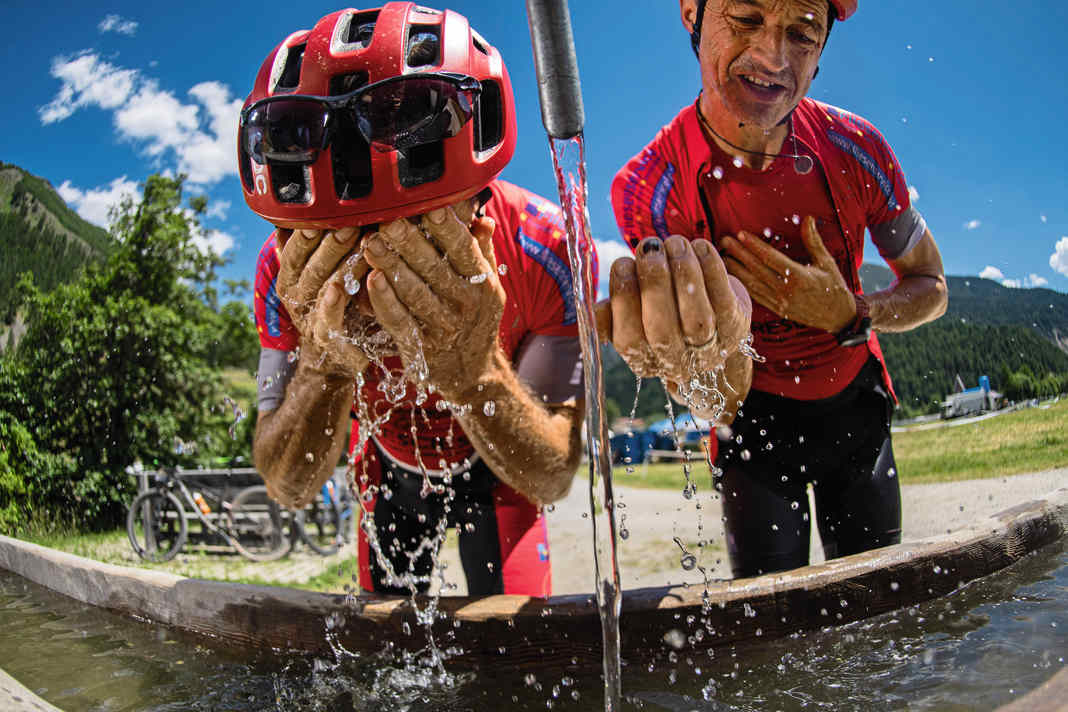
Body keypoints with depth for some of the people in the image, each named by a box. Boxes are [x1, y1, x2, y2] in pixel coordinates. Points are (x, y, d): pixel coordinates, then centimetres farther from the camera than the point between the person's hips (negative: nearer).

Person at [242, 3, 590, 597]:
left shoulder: (546, 251, -34)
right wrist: (327, 365, -46)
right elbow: (290, 490, -26)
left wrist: (474, 377, -50)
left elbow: (551, 481, -30)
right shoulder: (291, 274, -29)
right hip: (393, 474, 2)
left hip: (496, 470, -1)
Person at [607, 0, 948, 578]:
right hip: (756, 421, -3)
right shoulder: (647, 189, -26)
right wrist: (709, 355, -58)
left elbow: (931, 289, -2)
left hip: (856, 405, 3)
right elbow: (722, 403, -32)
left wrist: (849, 317, -25)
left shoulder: (857, 149, -18)